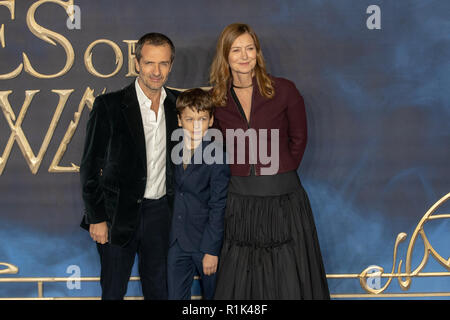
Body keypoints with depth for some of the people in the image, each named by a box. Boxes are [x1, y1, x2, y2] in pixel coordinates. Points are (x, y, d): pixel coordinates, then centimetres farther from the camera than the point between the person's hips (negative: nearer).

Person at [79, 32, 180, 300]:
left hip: (161, 213, 4)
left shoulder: (178, 103, 3)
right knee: (113, 291, 9)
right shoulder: (109, 105, -9)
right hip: (119, 214, -3)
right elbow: (91, 166, -7)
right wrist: (96, 218, -8)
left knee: (158, 290, 15)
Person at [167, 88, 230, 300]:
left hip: (205, 242, -5)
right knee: (175, 295, 8)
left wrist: (212, 250, -14)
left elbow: (218, 207, -14)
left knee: (212, 294, 11)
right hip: (178, 242, 5)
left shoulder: (216, 157, -15)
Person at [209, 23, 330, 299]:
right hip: (240, 201, 2)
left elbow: (298, 138, 7)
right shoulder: (217, 100, 3)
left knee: (288, 282, 5)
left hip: (284, 199, -2)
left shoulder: (284, 90, -4)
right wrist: (241, 174, 8)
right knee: (240, 283, 8)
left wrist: (279, 173, 7)